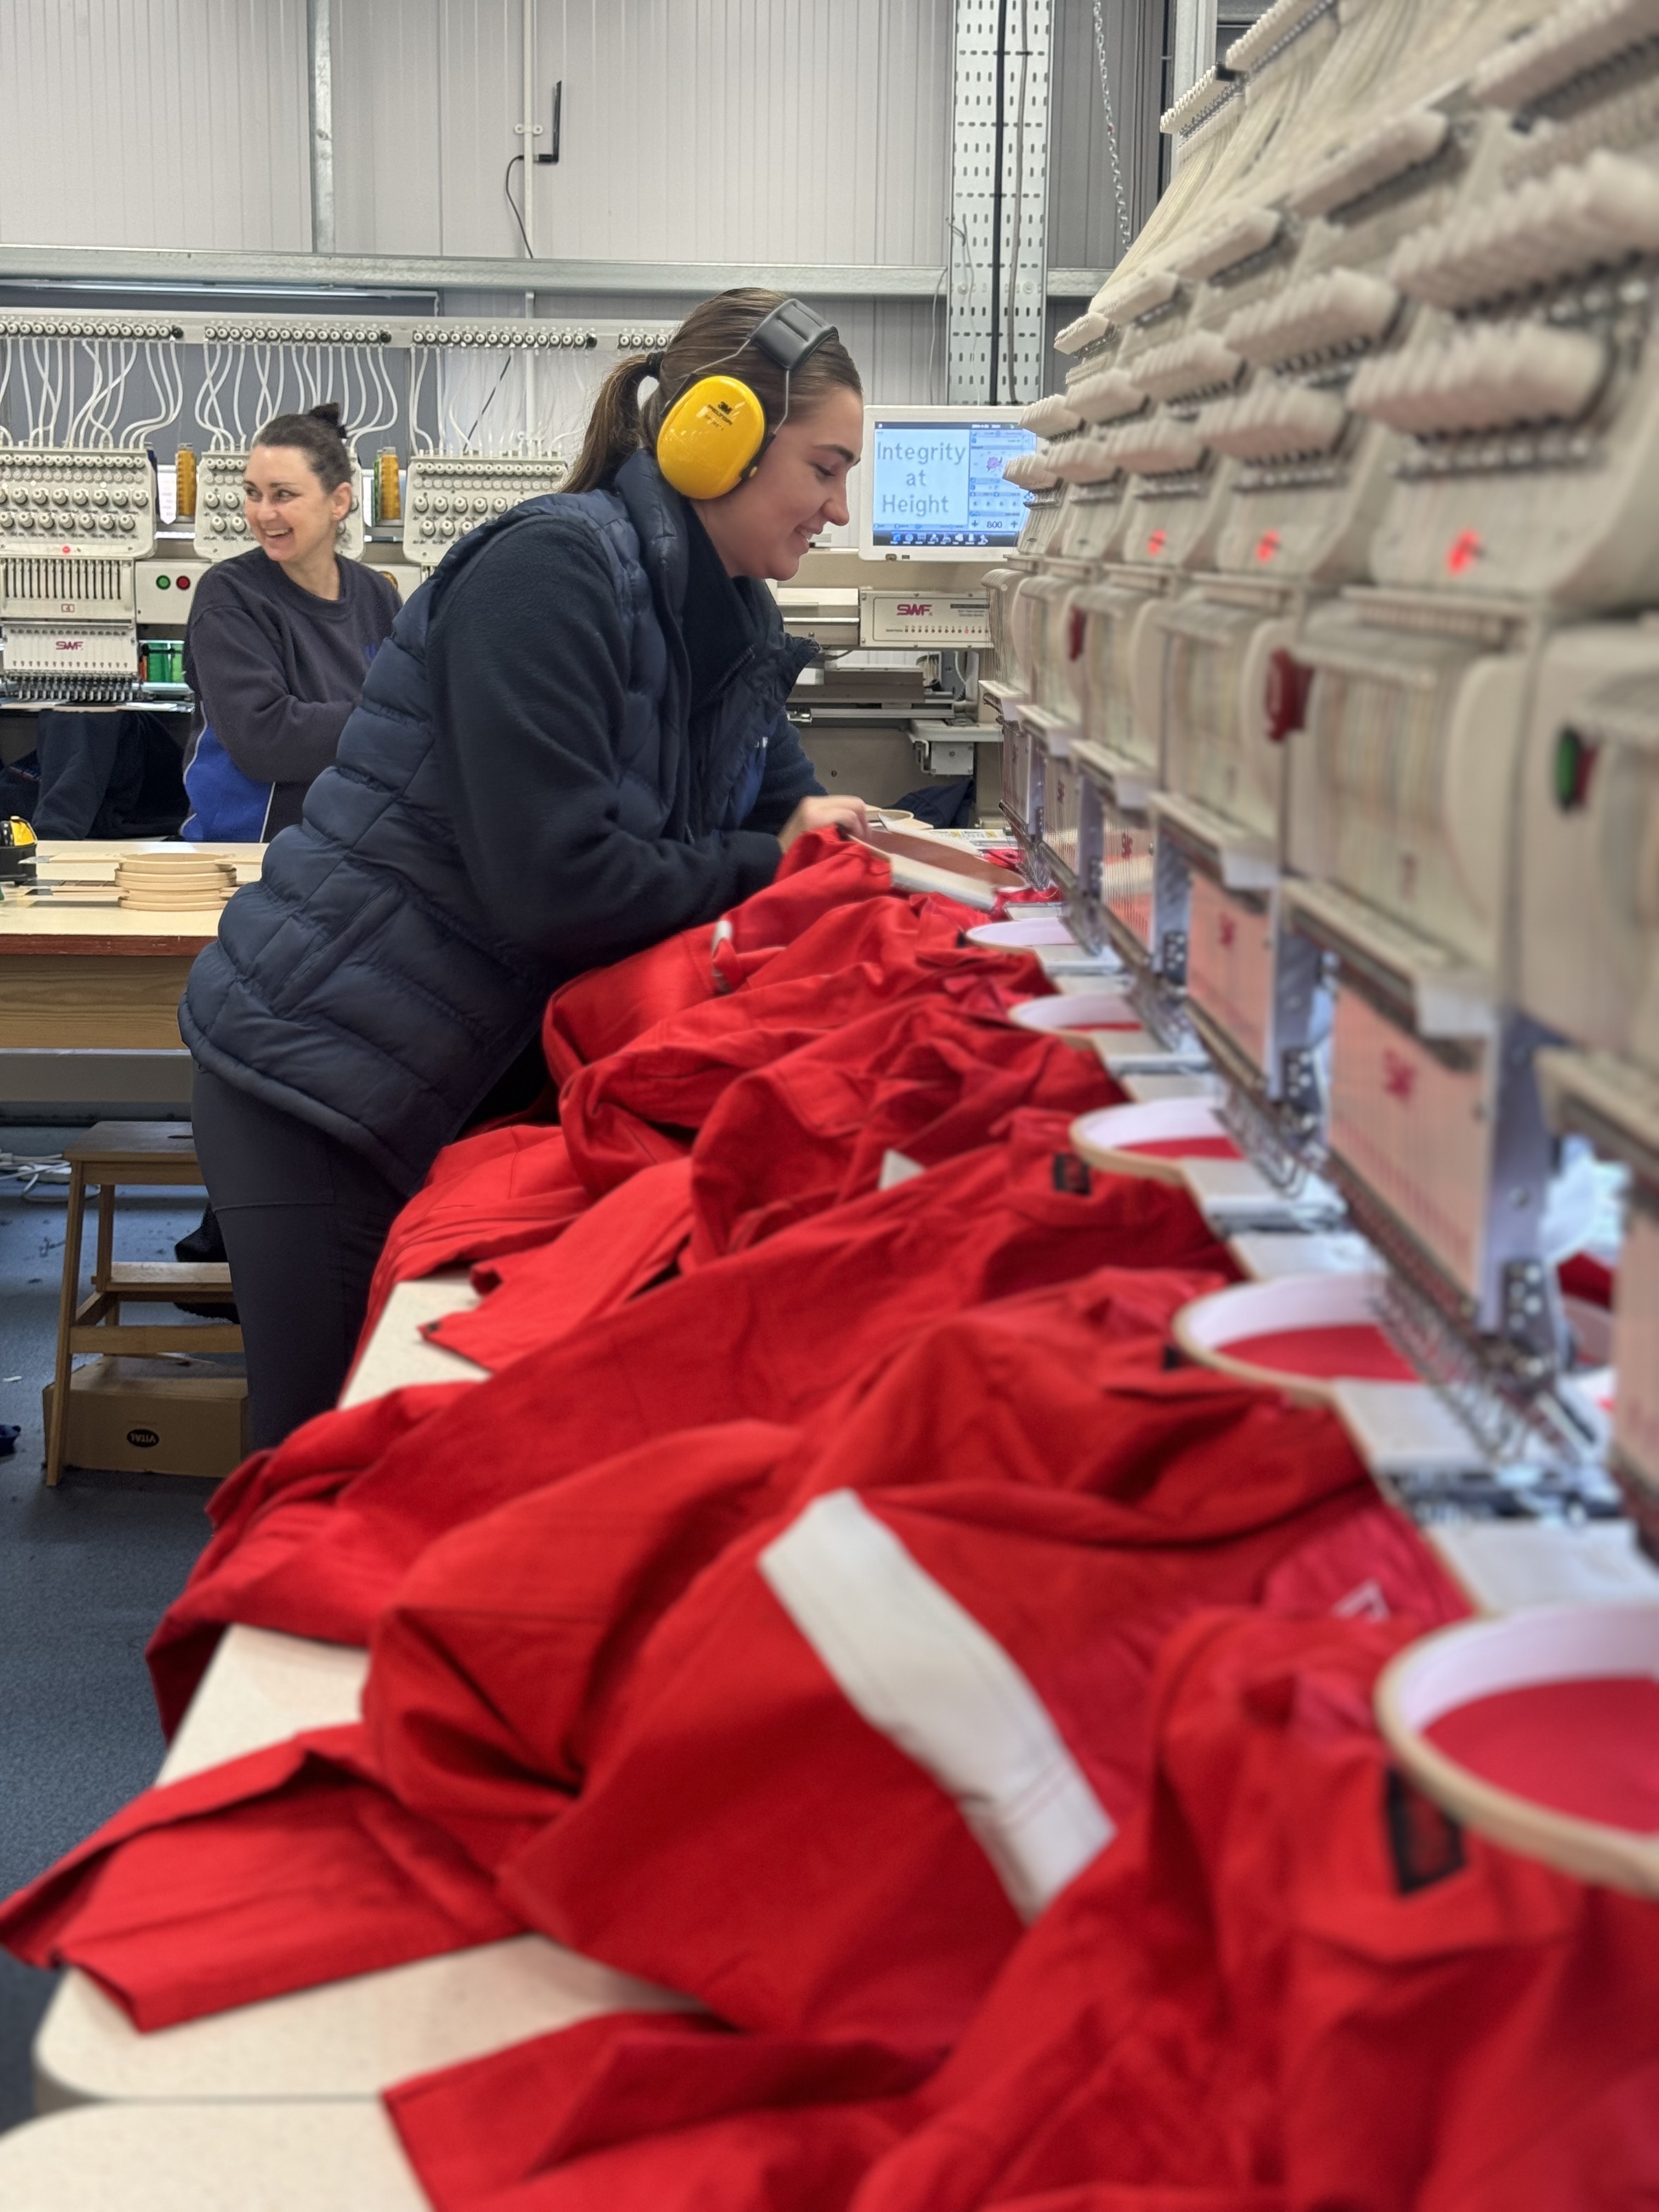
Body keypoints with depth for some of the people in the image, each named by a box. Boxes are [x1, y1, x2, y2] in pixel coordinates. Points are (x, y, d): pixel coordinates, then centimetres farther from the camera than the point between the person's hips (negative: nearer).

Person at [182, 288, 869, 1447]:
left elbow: (774, 776, 19)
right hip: (325, 1081, -8)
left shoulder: (734, 615, 7)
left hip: (484, 1078, 8)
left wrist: (813, 821, -5)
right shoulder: (554, 570, -21)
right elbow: (552, 884, -27)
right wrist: (765, 867, -14)